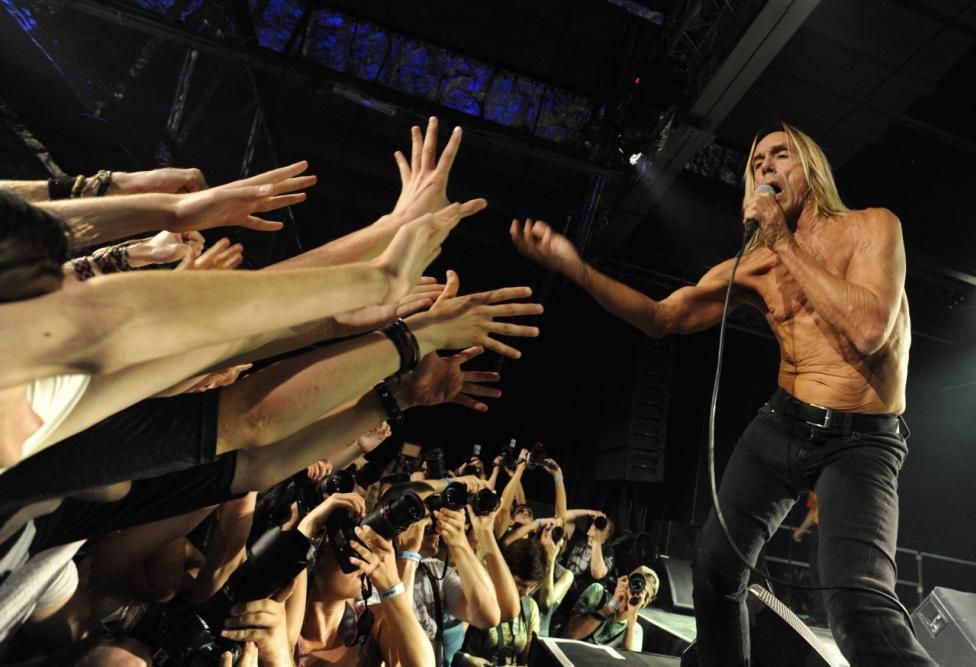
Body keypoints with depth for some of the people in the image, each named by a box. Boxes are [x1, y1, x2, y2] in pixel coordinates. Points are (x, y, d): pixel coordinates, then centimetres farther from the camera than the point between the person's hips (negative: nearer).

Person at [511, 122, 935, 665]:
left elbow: (870, 330, -21)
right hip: (782, 426, 4)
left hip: (862, 441, -3)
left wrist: (785, 245, -17)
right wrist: (576, 266, -14)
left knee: (859, 603, -27)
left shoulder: (872, 226, -3)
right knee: (716, 566, 2)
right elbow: (662, 318, -2)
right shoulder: (752, 264, 6)